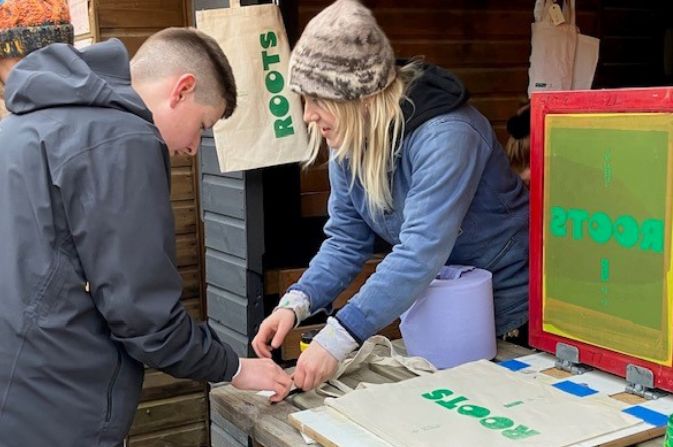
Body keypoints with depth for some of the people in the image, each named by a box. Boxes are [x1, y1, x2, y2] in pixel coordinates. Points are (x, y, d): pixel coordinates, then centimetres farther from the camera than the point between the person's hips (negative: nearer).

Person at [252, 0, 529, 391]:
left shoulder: (444, 137, -33)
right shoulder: (350, 140, -8)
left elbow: (419, 254, -41)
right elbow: (345, 241, -7)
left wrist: (337, 340, -45)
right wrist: (295, 304, -24)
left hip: (508, 306, -7)